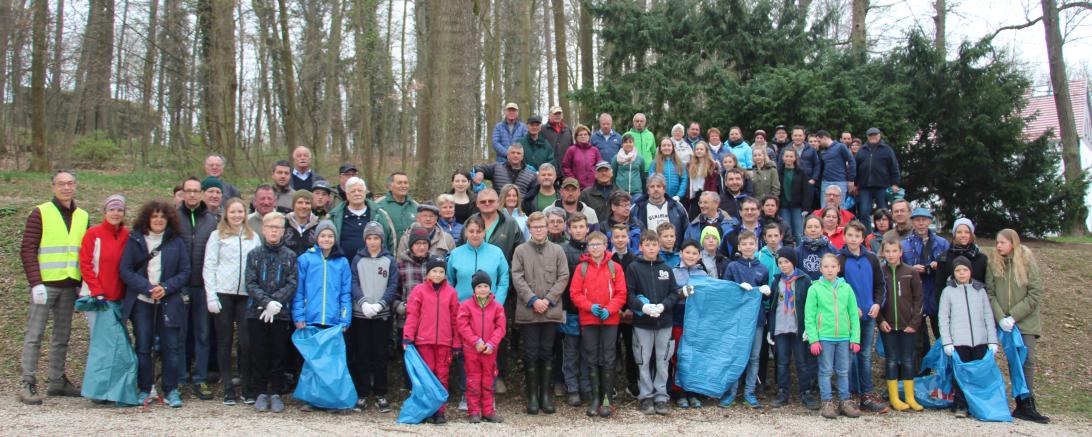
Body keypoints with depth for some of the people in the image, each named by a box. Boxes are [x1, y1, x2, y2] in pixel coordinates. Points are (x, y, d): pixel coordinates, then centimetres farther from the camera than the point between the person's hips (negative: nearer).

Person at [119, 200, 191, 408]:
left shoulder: (176, 242, 7)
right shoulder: (135, 240, 5)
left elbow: (185, 271, 5)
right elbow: (126, 270, -1)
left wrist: (166, 288, -11)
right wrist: (148, 288, -13)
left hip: (169, 302, 0)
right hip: (141, 302, 0)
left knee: (171, 346, -2)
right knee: (143, 347, 4)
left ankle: (172, 390, 7)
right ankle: (144, 390, 15)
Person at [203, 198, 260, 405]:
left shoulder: (253, 237, 12)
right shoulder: (217, 236, 5)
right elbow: (209, 267, 1)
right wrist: (211, 296, -7)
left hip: (246, 295, 1)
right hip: (223, 294, -1)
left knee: (246, 341, -3)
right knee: (224, 341, 4)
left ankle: (247, 387, 7)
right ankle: (228, 388, 11)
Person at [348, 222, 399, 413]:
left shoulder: (389, 260, 4)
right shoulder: (357, 259, 5)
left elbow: (393, 286, -2)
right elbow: (353, 283, -3)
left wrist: (380, 304, -16)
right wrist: (363, 302, -18)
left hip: (382, 314, 0)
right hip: (360, 313, 0)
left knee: (380, 355, 3)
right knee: (361, 355, 4)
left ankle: (380, 395, 10)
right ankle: (362, 394, 11)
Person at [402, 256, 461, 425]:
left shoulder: (450, 292, 6)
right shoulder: (419, 290, 2)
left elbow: (455, 319, 7)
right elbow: (412, 315, -2)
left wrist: (457, 344, 6)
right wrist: (407, 337, -11)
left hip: (444, 341, 1)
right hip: (424, 341, -1)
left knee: (442, 376, 5)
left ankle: (440, 411, 12)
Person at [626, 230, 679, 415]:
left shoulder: (666, 269, 7)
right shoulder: (634, 268, -1)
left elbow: (674, 293, 4)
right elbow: (629, 294, -6)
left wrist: (663, 305, -12)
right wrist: (643, 306, -20)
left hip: (664, 321, 2)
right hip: (642, 323, -2)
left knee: (663, 361, 6)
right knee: (643, 361, 5)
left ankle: (661, 397, 15)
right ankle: (645, 397, 14)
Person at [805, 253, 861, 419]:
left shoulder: (846, 288, 5)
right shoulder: (815, 289, -2)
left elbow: (854, 315, 7)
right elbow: (809, 317, -3)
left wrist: (855, 338, 1)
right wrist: (813, 339, -9)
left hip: (844, 337, 3)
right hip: (824, 337, -2)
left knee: (843, 371, 10)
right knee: (826, 371, 4)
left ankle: (845, 402, 20)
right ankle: (827, 403, 11)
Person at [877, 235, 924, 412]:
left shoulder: (911, 273, 1)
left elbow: (918, 298, 1)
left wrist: (914, 322, -5)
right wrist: (880, 320, -8)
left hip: (908, 326, 0)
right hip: (888, 325, 0)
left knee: (908, 360, 6)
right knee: (891, 360, 5)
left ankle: (910, 397, 14)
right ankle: (894, 398, 11)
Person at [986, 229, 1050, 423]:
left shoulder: (1028, 262, -3)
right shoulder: (993, 264, 2)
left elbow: (1035, 294, -7)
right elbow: (990, 293, 0)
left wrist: (1014, 316, -14)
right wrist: (1000, 317, -13)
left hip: (1026, 321, -1)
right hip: (1005, 323, 1)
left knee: (1027, 361, -4)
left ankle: (1026, 405, 1)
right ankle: (1022, 405, 8)